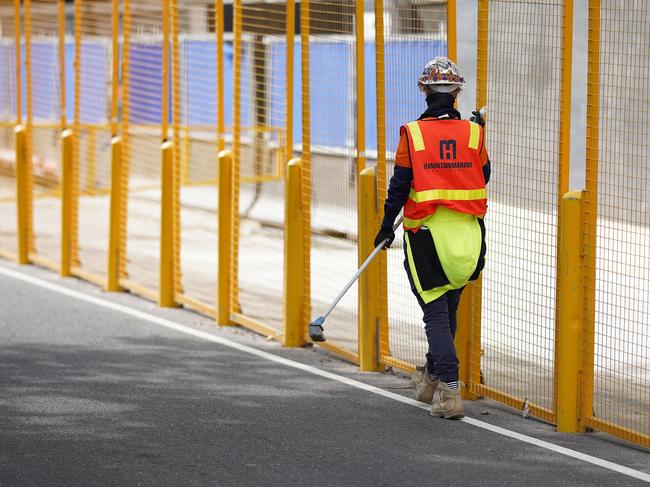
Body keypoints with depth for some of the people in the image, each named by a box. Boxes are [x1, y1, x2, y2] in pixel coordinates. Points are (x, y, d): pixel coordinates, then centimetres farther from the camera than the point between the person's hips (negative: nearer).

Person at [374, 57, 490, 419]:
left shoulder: (413, 134, -7)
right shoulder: (472, 132, -1)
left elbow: (399, 185, -4)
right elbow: (483, 176, 11)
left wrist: (387, 226, 9)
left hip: (427, 234, -3)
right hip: (467, 232, 3)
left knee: (436, 313, 0)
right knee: (449, 308, 19)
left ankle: (450, 390, -14)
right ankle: (432, 379, 34)